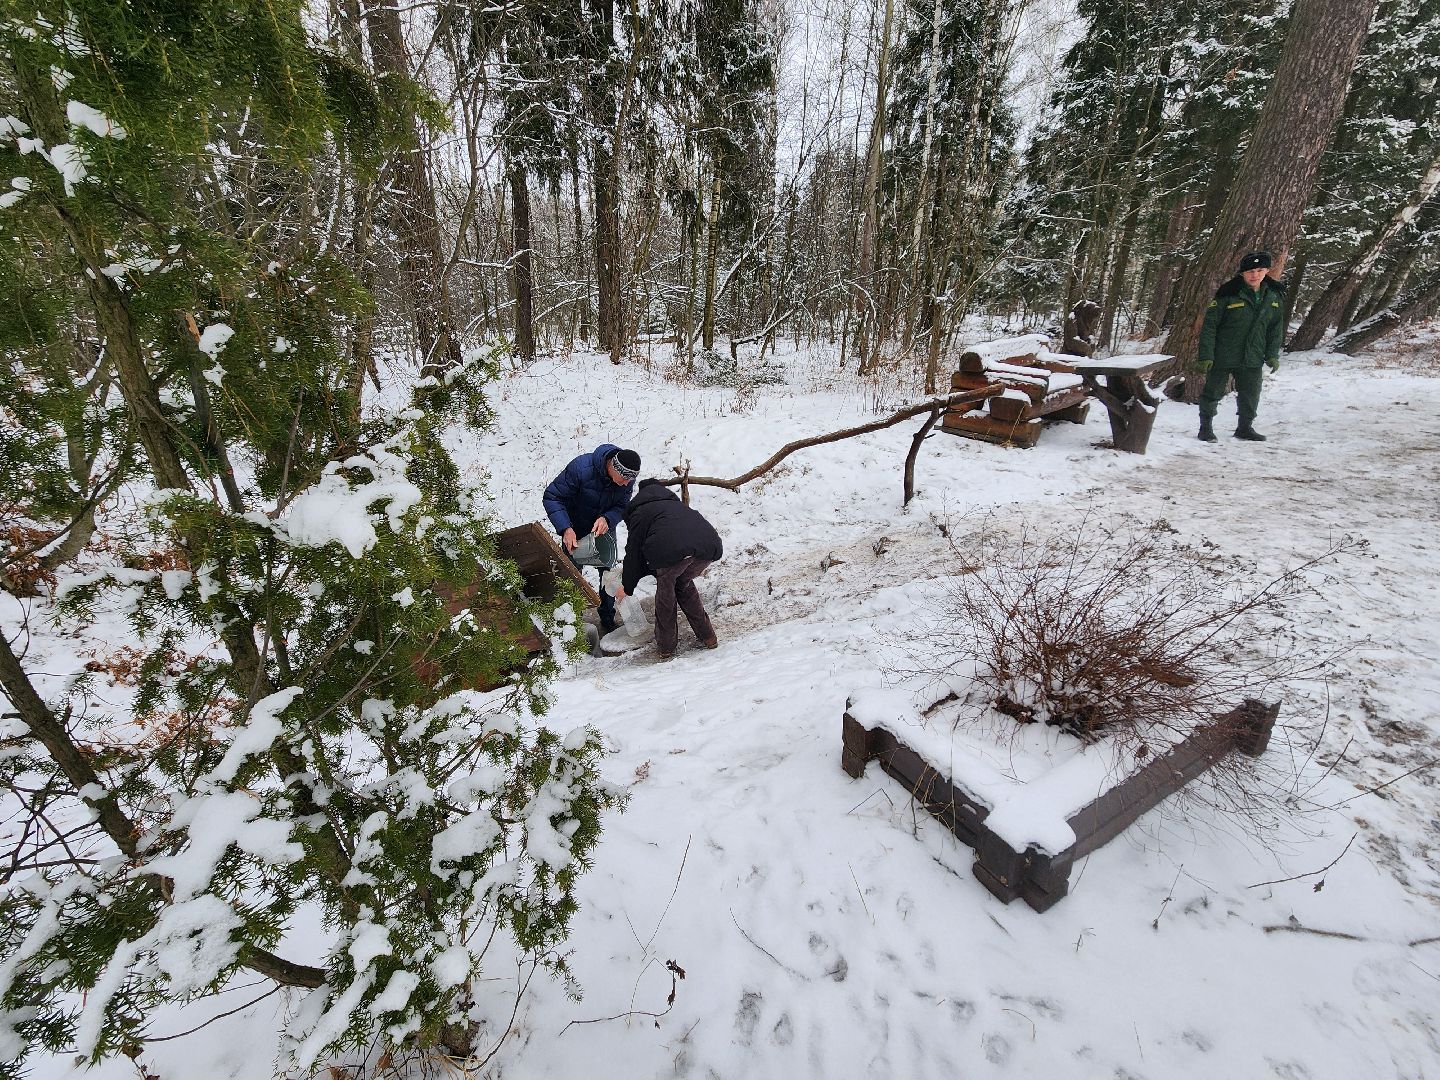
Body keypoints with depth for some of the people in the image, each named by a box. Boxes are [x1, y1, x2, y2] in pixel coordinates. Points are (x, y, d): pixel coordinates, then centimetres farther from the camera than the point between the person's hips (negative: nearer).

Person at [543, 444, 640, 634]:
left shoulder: (628, 477, -22)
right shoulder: (581, 468, -35)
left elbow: (621, 506, -12)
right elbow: (551, 497, -28)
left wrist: (607, 519, -36)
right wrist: (566, 529, -39)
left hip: (604, 527, 3)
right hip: (575, 530, -3)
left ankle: (608, 620, 23)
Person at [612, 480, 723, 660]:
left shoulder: (638, 512, 25)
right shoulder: (673, 502, 43)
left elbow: (634, 553, 25)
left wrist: (627, 586, 38)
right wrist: (632, 571, 51)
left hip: (672, 549, -5)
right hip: (710, 544, 5)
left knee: (665, 585, 23)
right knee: (684, 583, 30)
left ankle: (666, 646, 28)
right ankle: (707, 637, 32)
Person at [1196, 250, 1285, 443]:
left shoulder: (1274, 296, 5)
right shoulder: (1228, 294, -12)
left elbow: (1276, 328, 14)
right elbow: (1209, 325, -11)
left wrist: (1272, 355, 8)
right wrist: (1206, 356, -16)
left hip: (1253, 359, 5)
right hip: (1222, 357, -5)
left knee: (1251, 394, 11)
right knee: (1213, 392, 3)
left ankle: (1245, 427, 27)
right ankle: (1206, 427, 18)